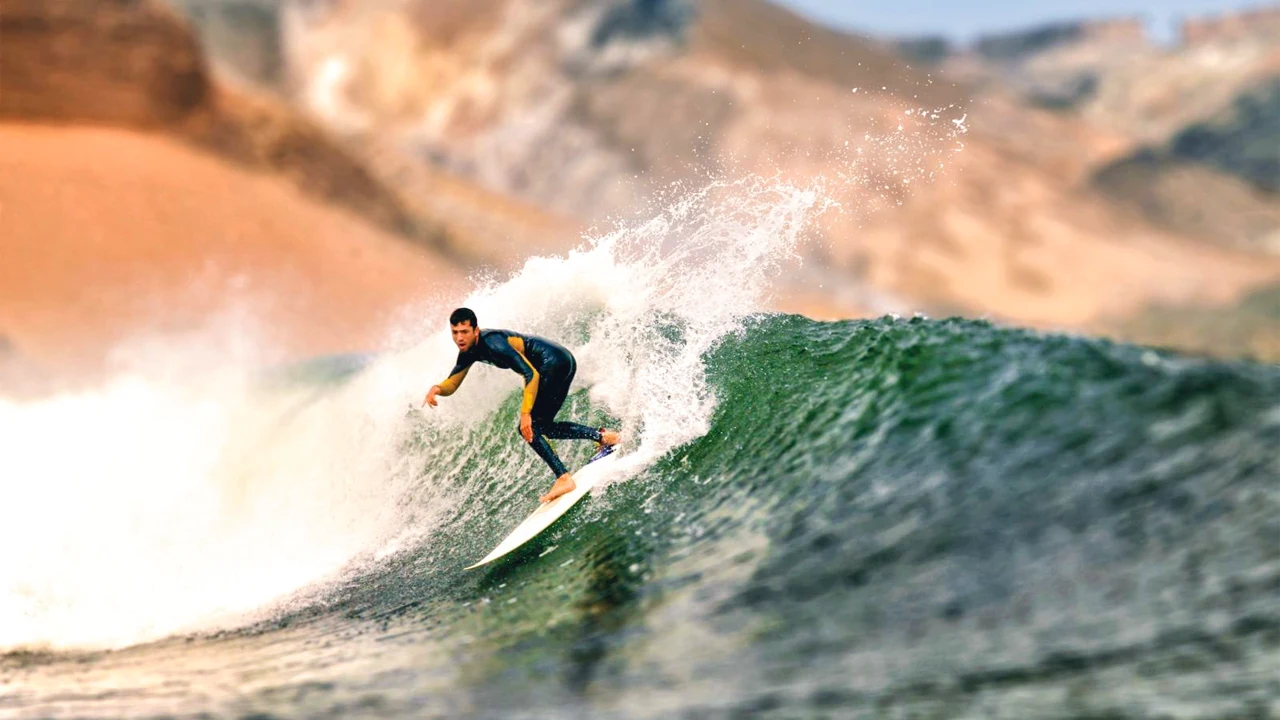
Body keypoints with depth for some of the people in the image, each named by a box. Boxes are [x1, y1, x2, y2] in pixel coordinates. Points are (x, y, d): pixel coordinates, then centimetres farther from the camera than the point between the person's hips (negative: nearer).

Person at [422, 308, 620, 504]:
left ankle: (564, 479, -16)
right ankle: (602, 436, 18)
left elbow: (531, 374, -28)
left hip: (555, 361, -10)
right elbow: (451, 386, 9)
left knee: (529, 427, -14)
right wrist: (436, 389, -14)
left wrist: (525, 414, -30)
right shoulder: (469, 350, 5)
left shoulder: (492, 343, -24)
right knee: (543, 426, 16)